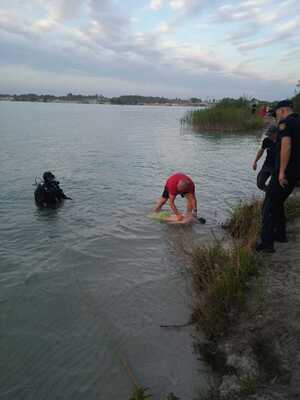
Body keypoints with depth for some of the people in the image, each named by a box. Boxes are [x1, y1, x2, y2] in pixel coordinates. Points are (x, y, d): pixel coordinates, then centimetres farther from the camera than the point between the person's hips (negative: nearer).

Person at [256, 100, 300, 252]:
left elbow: (286, 146, -22)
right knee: (278, 203, 21)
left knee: (269, 206, -5)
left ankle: (267, 242, -6)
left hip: (284, 172, -9)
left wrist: (282, 172, -22)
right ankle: (280, 234, 29)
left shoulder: (285, 123, -9)